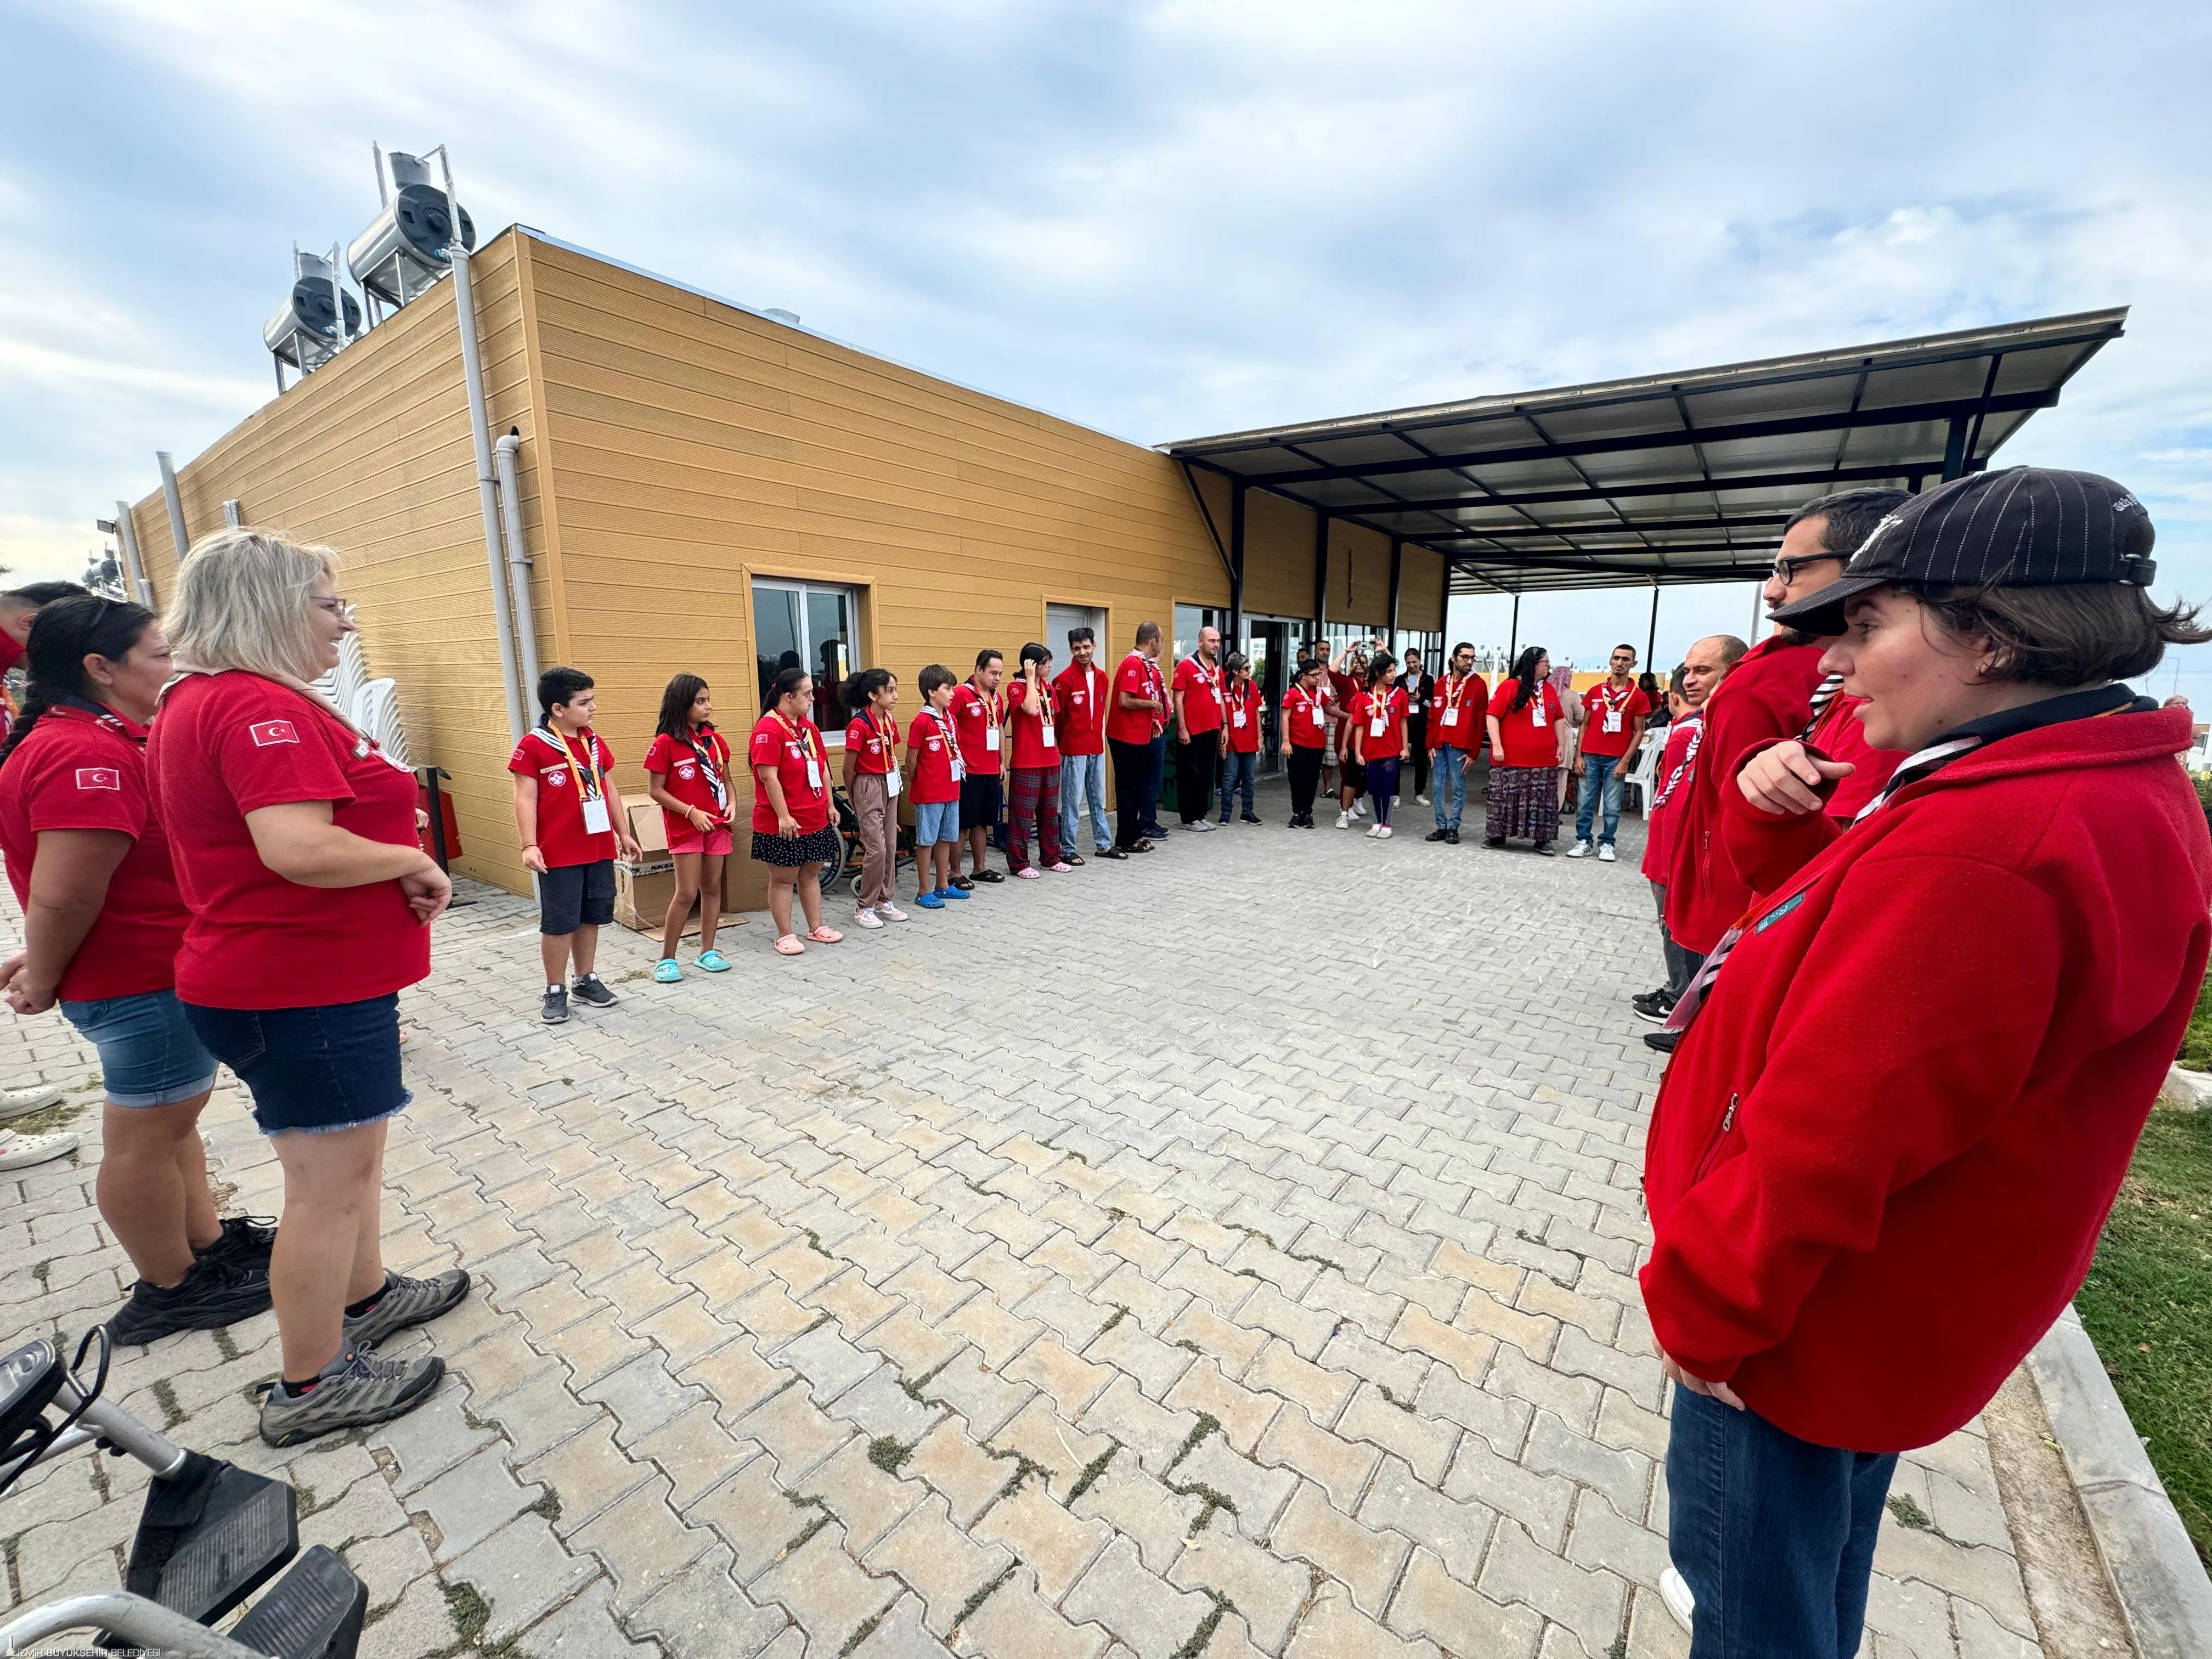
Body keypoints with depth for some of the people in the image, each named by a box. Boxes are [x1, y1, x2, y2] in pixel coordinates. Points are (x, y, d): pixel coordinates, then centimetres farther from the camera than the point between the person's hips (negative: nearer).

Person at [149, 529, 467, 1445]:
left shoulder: (201, 700, 13)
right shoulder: (258, 704, -21)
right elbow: (302, 849, -33)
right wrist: (415, 861, -17)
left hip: (298, 977, 11)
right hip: (307, 990, -11)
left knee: (348, 1158, 23)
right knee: (330, 1182, 4)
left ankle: (364, 1298, 40)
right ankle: (311, 1387, 21)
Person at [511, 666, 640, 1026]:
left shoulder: (595, 742, 9)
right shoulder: (533, 745, -9)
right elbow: (526, 799, -11)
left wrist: (624, 834, 15)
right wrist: (529, 845, -17)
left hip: (600, 849, 6)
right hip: (558, 854, -5)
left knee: (591, 918, 14)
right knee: (558, 923, 3)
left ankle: (586, 980, 28)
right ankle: (556, 991, 16)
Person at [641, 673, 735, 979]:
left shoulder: (716, 740, 5)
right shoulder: (665, 743, -9)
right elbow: (656, 791, -8)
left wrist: (731, 804, -4)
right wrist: (692, 812, -16)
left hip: (716, 824, 5)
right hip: (685, 827, -5)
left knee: (713, 888, 9)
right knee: (687, 893, -4)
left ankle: (708, 951, 19)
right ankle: (667, 958, 9)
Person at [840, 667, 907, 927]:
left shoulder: (890, 721, 6)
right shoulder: (859, 724, -16)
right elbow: (849, 768, -10)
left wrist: (894, 782, 12)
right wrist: (852, 800, -1)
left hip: (890, 786, 7)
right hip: (869, 787, -7)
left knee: (891, 847, 10)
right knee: (876, 849, -6)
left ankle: (885, 901, 21)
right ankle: (864, 907, 7)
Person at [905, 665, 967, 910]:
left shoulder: (950, 719, 8)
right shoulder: (921, 722, -15)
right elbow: (911, 759, -9)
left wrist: (954, 780, 8)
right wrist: (915, 785, 2)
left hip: (951, 790, 7)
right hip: (929, 793, -7)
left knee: (946, 838, 15)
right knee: (926, 841, 3)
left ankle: (943, 885, 27)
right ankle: (924, 891, 11)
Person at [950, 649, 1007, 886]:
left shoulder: (997, 698, 12)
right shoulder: (962, 694, -11)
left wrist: (1003, 762, 18)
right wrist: (955, 760, -17)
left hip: (992, 771, 7)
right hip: (968, 771, -7)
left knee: (983, 821, 15)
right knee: (963, 823, 0)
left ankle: (979, 868, 25)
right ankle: (955, 873, 9)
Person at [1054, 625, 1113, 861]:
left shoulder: (1102, 677, 8)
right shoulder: (1065, 678, -11)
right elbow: (1057, 716, -7)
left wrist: (1100, 736, 13)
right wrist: (1063, 742, 0)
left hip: (1097, 747, 6)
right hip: (1074, 749, -6)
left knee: (1098, 798, 15)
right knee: (1072, 800, 0)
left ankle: (1103, 844, 25)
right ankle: (1067, 849, 10)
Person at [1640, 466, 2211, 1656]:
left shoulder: (1987, 846, -31)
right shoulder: (2105, 795, 2)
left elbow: (1829, 1136, -28)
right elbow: (1848, 943, 11)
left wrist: (1700, 1307, -16)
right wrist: (1781, 826, -7)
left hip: (1809, 1323, -9)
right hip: (1883, 1306, 9)